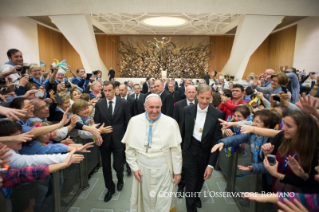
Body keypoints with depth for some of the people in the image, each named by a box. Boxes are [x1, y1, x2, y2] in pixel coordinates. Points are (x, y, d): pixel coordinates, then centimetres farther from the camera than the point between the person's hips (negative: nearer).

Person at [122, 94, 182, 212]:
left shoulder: (171, 123, -13)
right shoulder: (135, 121, -8)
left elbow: (176, 149, -7)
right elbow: (129, 147, 0)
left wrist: (177, 171, -1)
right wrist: (134, 167, -2)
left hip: (163, 169, -1)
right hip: (142, 168, 2)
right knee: (144, 200, 22)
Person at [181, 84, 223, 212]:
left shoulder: (217, 114, -15)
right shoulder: (187, 110, -10)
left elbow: (216, 141, -13)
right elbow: (183, 132, 1)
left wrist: (211, 164, -14)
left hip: (206, 153, 1)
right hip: (190, 152, -1)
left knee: (200, 180, 25)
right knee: (191, 184, 2)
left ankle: (196, 196, 58)